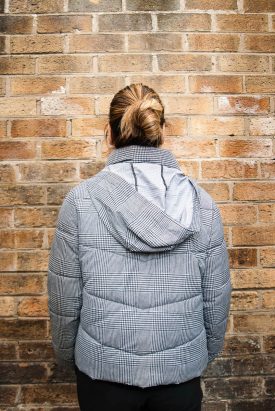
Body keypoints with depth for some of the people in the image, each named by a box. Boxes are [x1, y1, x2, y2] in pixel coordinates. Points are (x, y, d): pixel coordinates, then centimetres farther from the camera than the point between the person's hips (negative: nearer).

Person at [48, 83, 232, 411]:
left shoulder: (81, 199, -16)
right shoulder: (201, 203, -11)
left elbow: (65, 298, -9)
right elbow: (216, 300, -4)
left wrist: (66, 354, 9)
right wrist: (206, 356, 13)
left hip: (104, 371, 0)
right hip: (182, 371, 2)